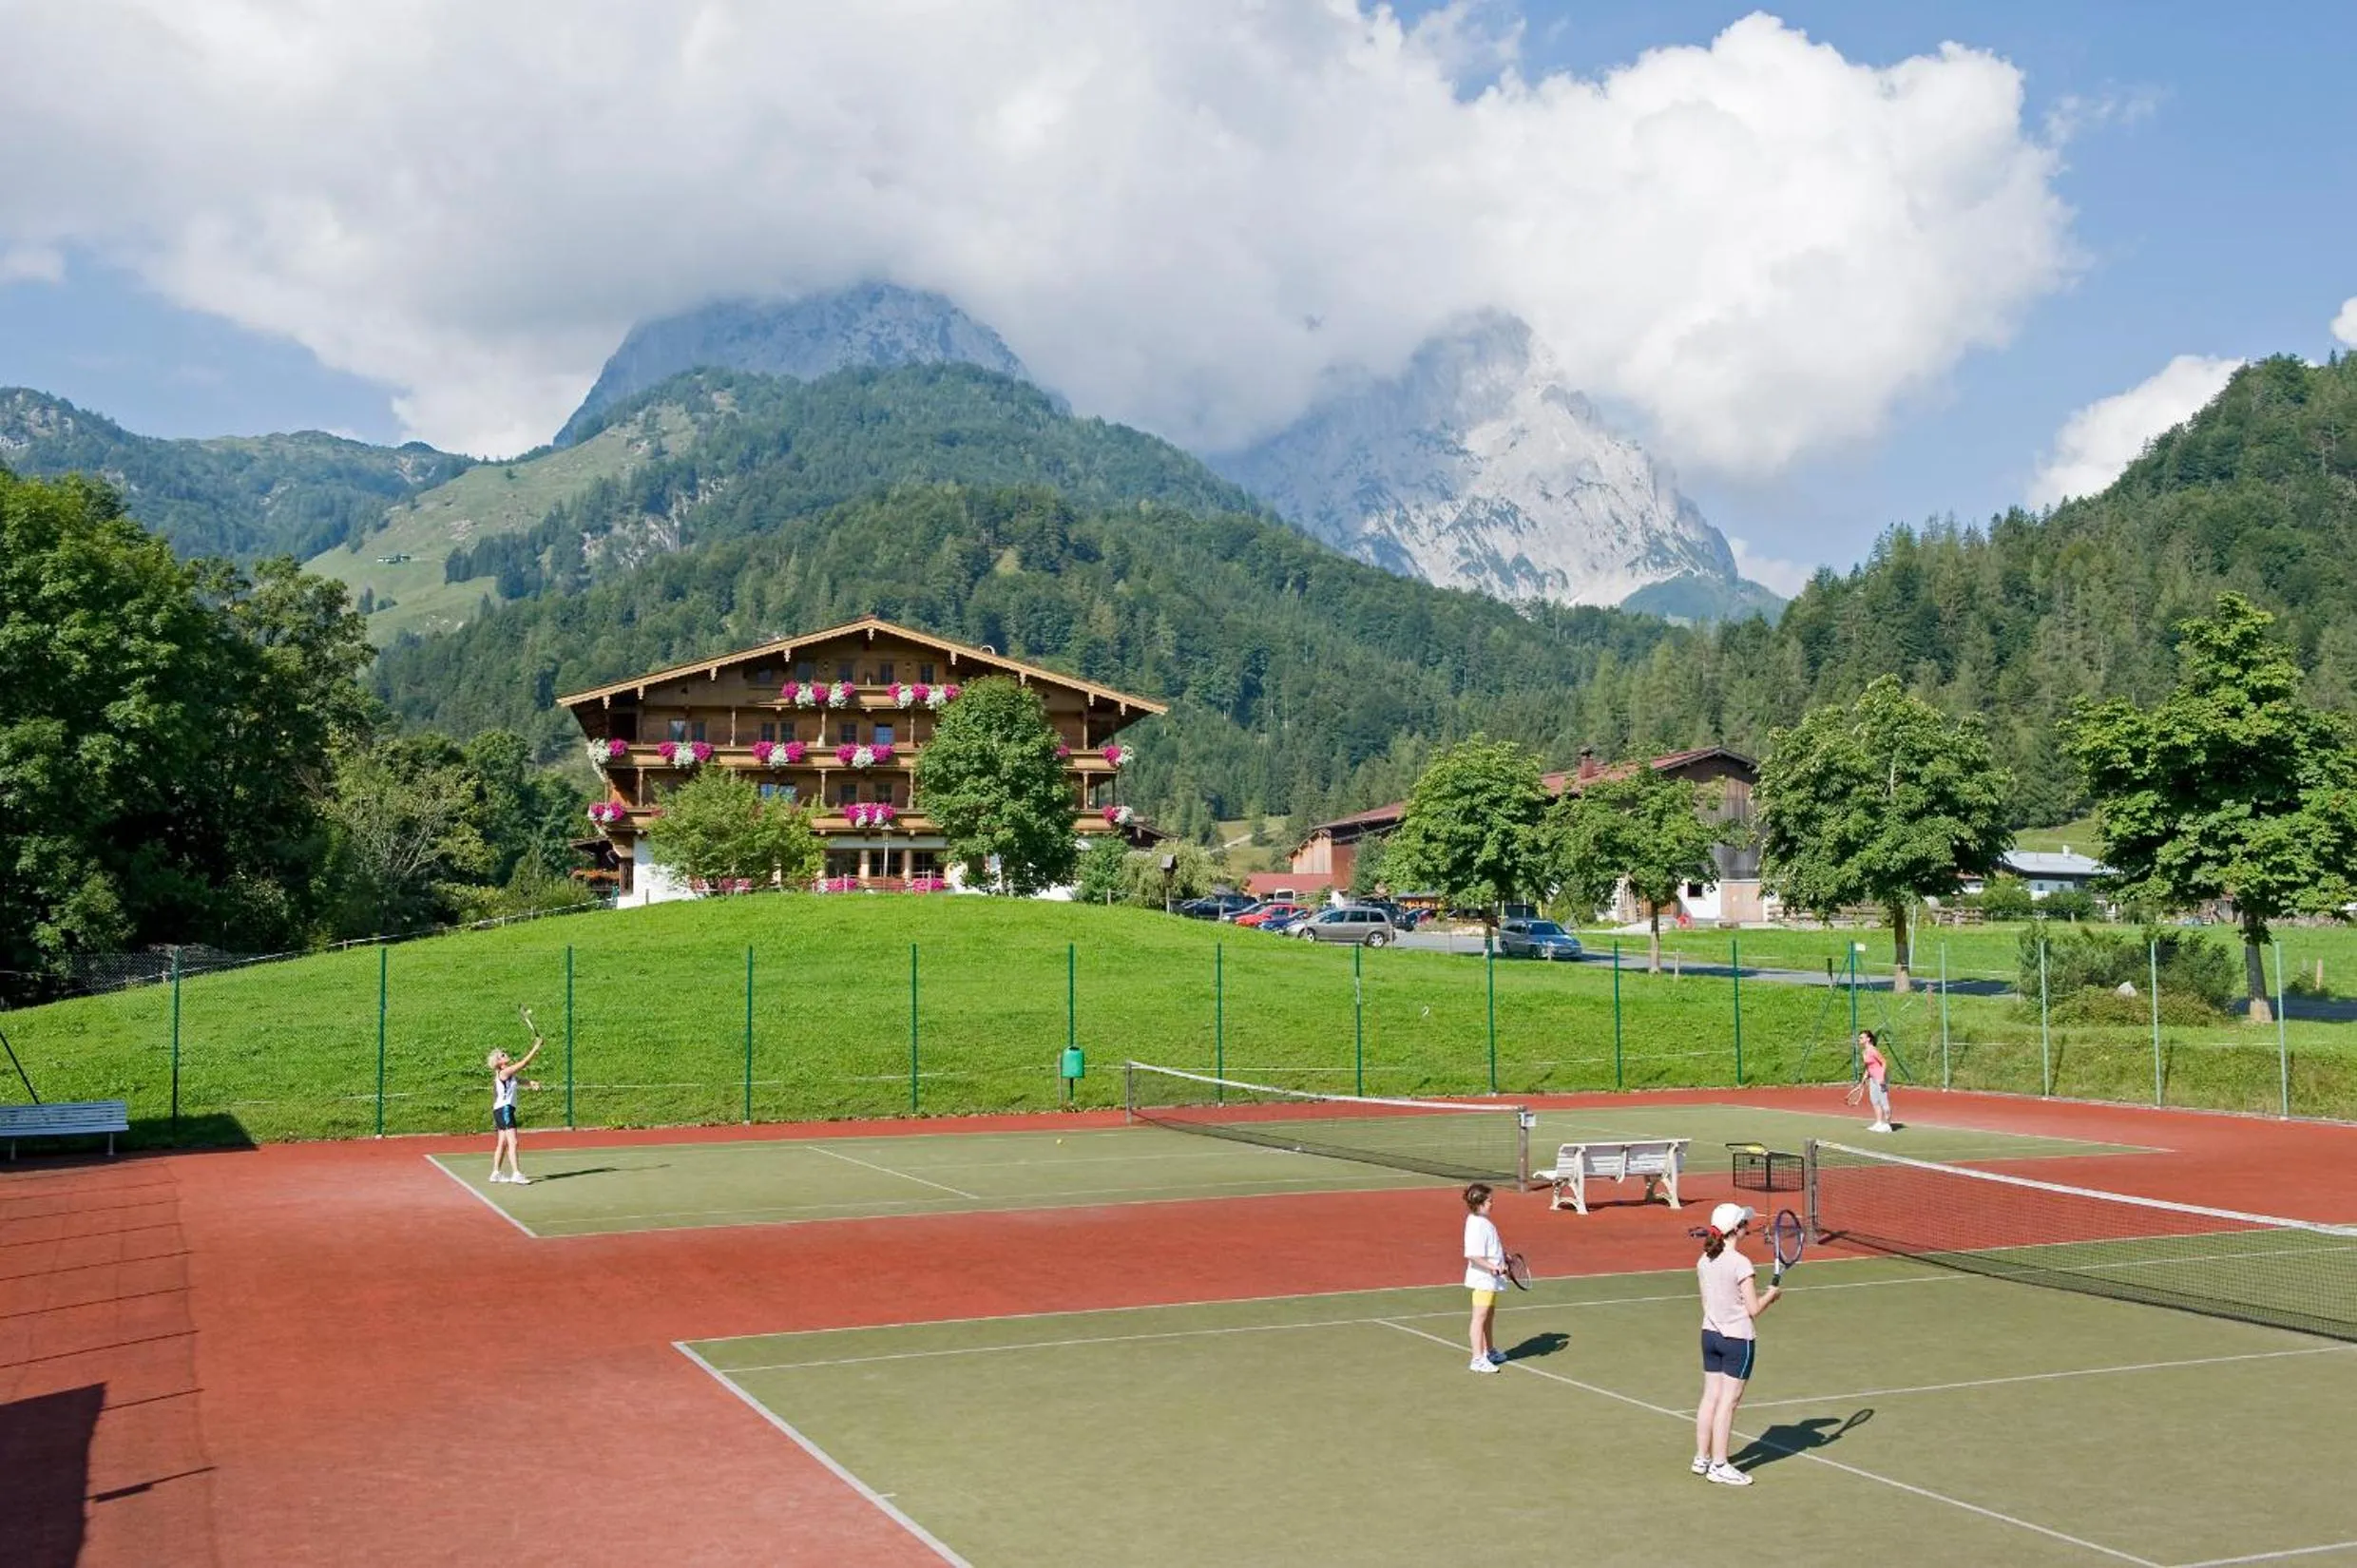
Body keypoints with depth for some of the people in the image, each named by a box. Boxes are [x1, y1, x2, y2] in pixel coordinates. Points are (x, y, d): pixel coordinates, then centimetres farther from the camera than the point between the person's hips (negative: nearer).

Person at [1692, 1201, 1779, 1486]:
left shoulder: (1703, 1262, 2)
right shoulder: (1740, 1263, -20)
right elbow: (1754, 1308, -17)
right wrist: (1772, 1294, 1)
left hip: (1710, 1334, 7)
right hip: (1738, 1339, -7)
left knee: (1710, 1397, 13)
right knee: (1727, 1401, 1)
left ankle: (1702, 1459, 20)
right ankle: (1719, 1466, 7)